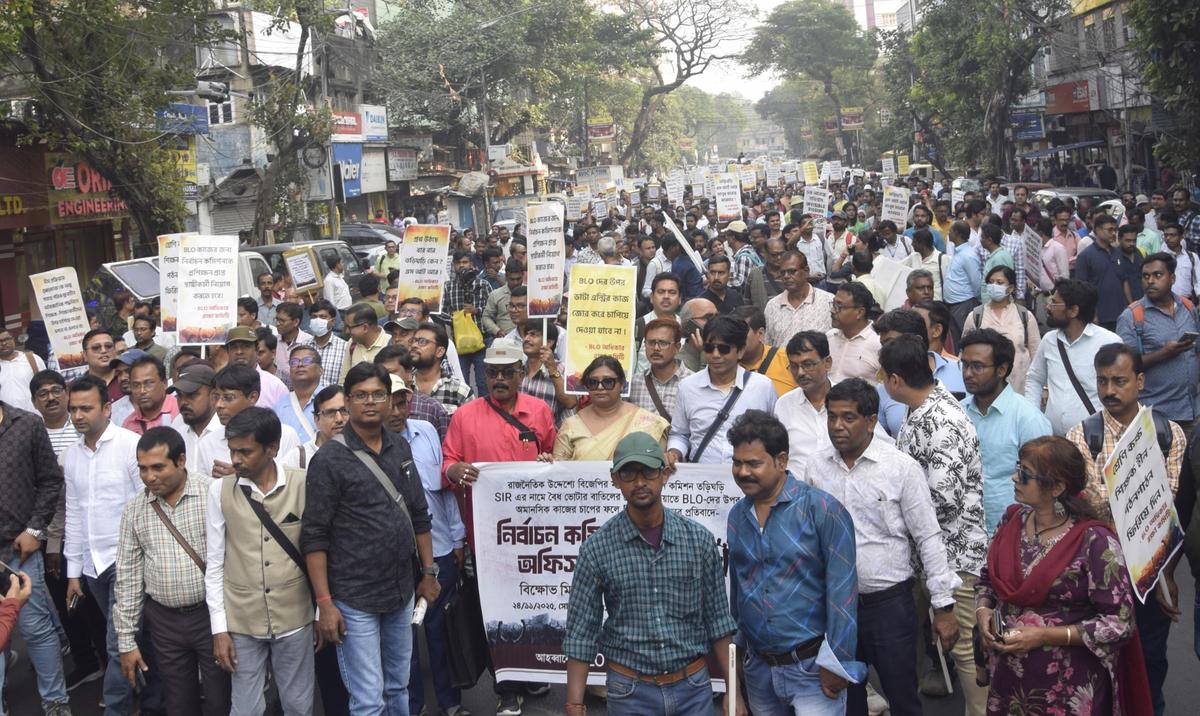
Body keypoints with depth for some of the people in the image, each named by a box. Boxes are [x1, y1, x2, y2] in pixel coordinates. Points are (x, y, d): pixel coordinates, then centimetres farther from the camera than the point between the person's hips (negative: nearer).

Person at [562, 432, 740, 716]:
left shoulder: (700, 540, -1)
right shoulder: (597, 549, -6)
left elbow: (718, 621, 4)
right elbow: (581, 634, -3)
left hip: (693, 688, 2)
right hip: (630, 692, -1)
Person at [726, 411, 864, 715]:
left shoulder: (821, 509, -13)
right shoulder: (737, 515, 6)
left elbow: (842, 589, -14)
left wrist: (836, 662, -15)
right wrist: (735, 650, 15)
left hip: (812, 666, -5)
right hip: (757, 667, 6)